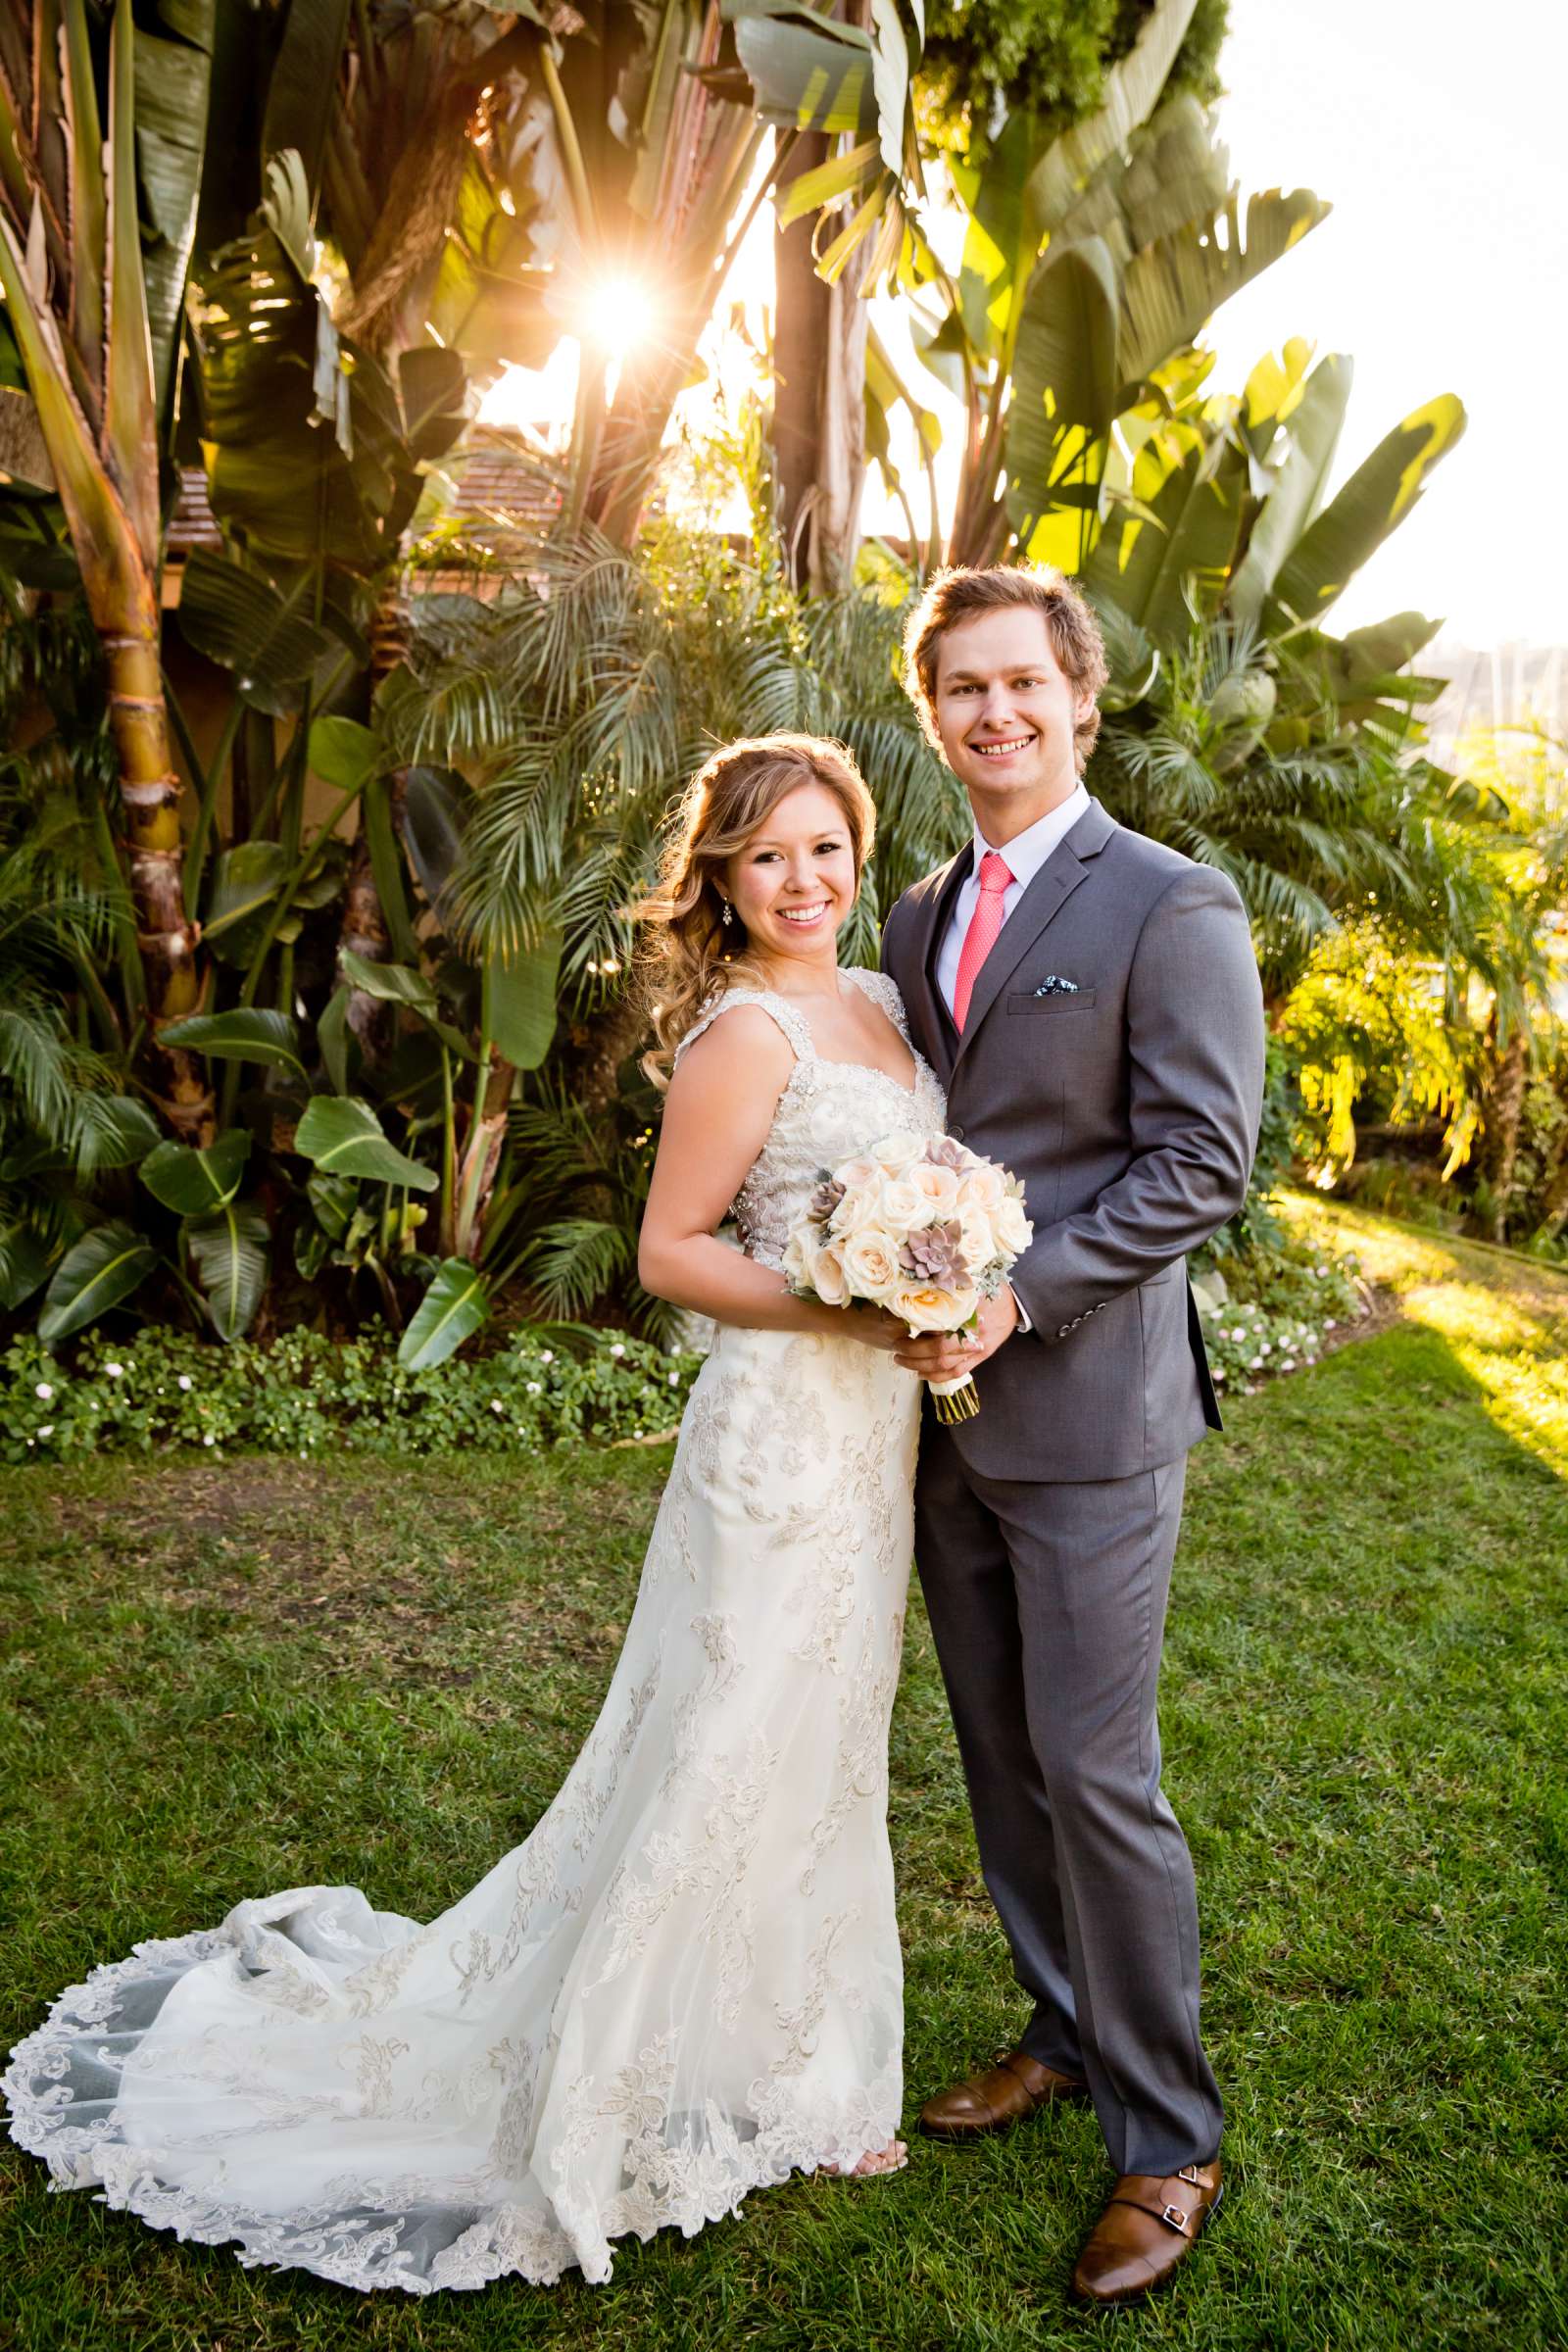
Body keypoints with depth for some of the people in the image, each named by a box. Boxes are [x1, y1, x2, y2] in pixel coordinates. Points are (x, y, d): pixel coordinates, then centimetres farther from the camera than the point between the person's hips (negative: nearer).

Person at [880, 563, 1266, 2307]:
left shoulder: (1171, 907, -9)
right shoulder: (916, 919, 12)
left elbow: (1202, 1161, -14)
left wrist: (1018, 1297, -19)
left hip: (1086, 1411, -7)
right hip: (943, 1399, 7)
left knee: (1096, 1774, 0)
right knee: (998, 1756, 17)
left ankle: (1165, 2143, 19)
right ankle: (1064, 2033, 37)